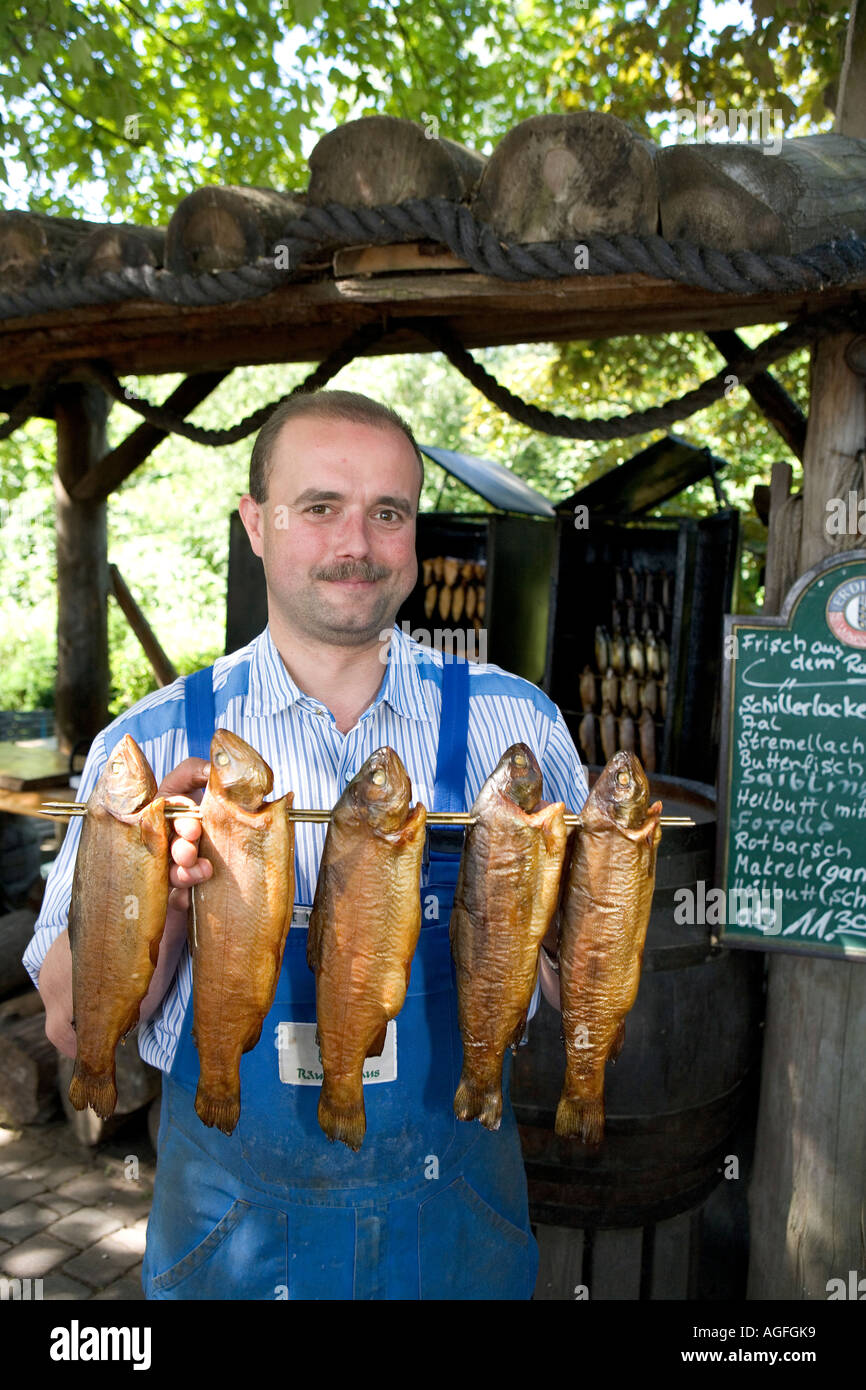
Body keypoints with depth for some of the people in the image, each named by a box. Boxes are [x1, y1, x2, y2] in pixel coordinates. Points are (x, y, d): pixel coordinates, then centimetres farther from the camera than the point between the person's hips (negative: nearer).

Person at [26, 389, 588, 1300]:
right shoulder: (151, 745, -9)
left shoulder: (514, 721, -8)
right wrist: (162, 890, -27)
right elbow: (74, 1026, -8)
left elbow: (580, 990, -3)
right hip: (233, 1220, 0)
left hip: (454, 1206, 1)